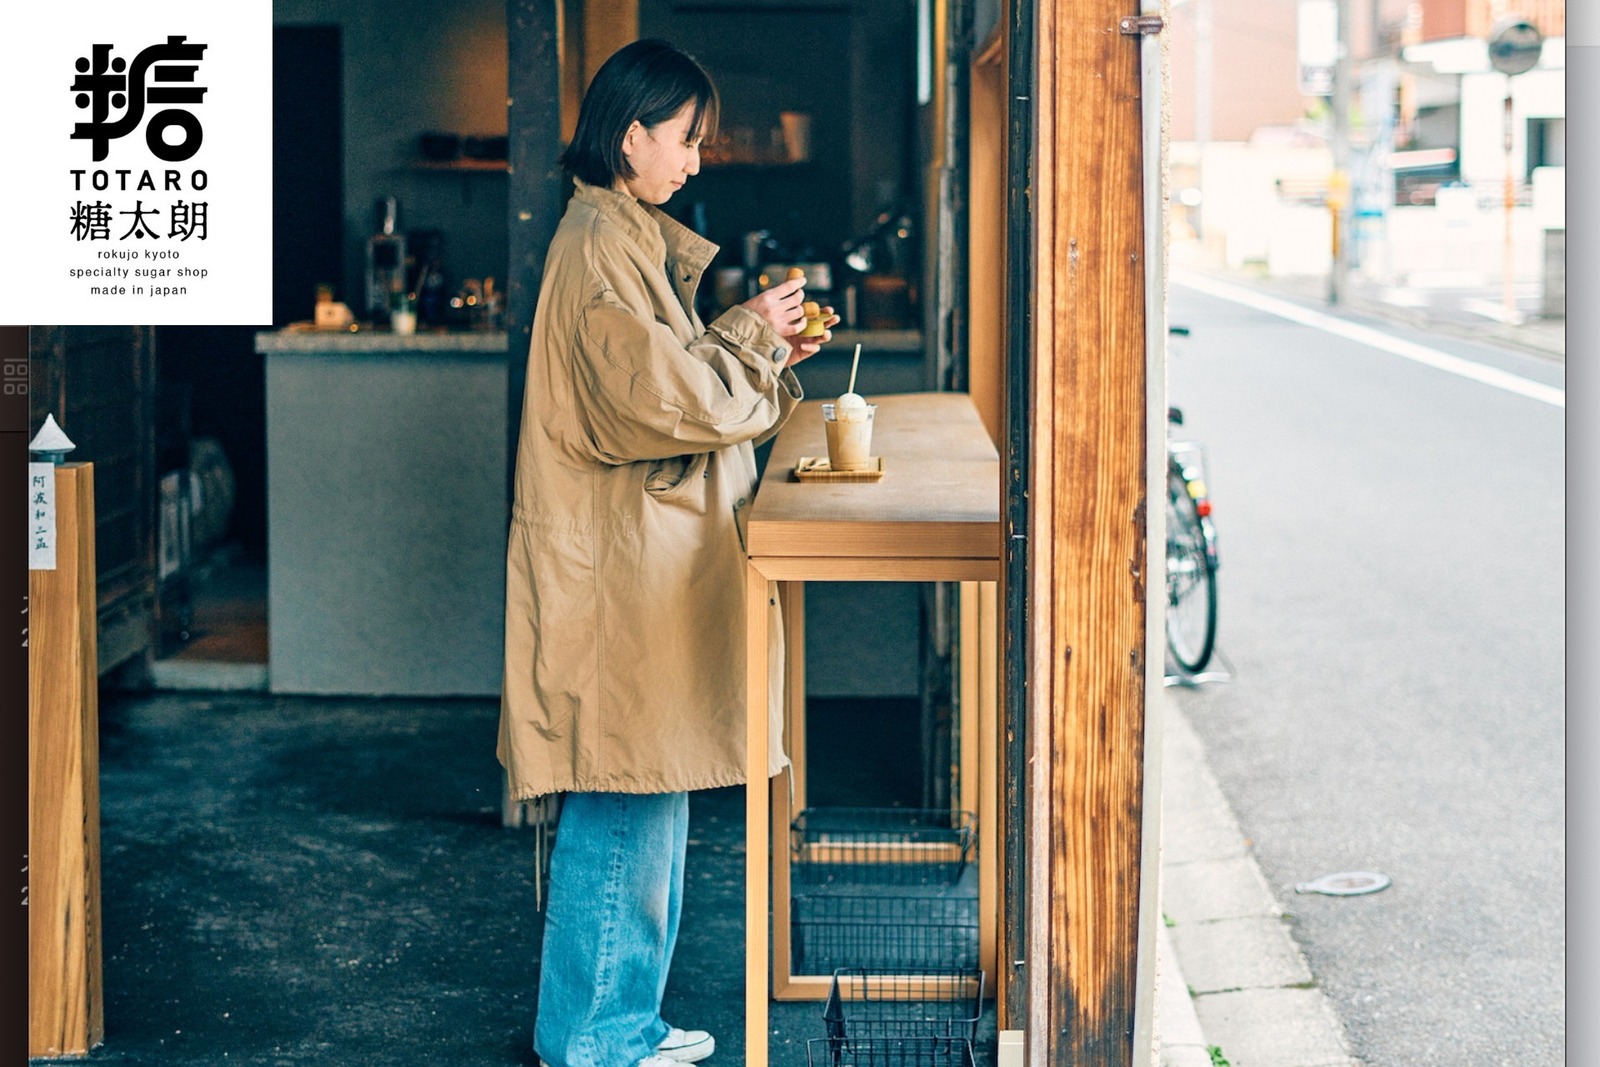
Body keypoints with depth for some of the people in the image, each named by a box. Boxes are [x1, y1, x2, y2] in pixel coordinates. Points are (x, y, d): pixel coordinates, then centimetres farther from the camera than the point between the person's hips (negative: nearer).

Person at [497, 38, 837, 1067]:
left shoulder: (632, 239, 17)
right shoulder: (602, 247, -16)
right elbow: (662, 397, -22)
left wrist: (764, 350, 11)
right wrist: (749, 333, -9)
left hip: (646, 561, 11)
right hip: (618, 567, -11)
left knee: (649, 797, 15)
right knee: (623, 801, -3)